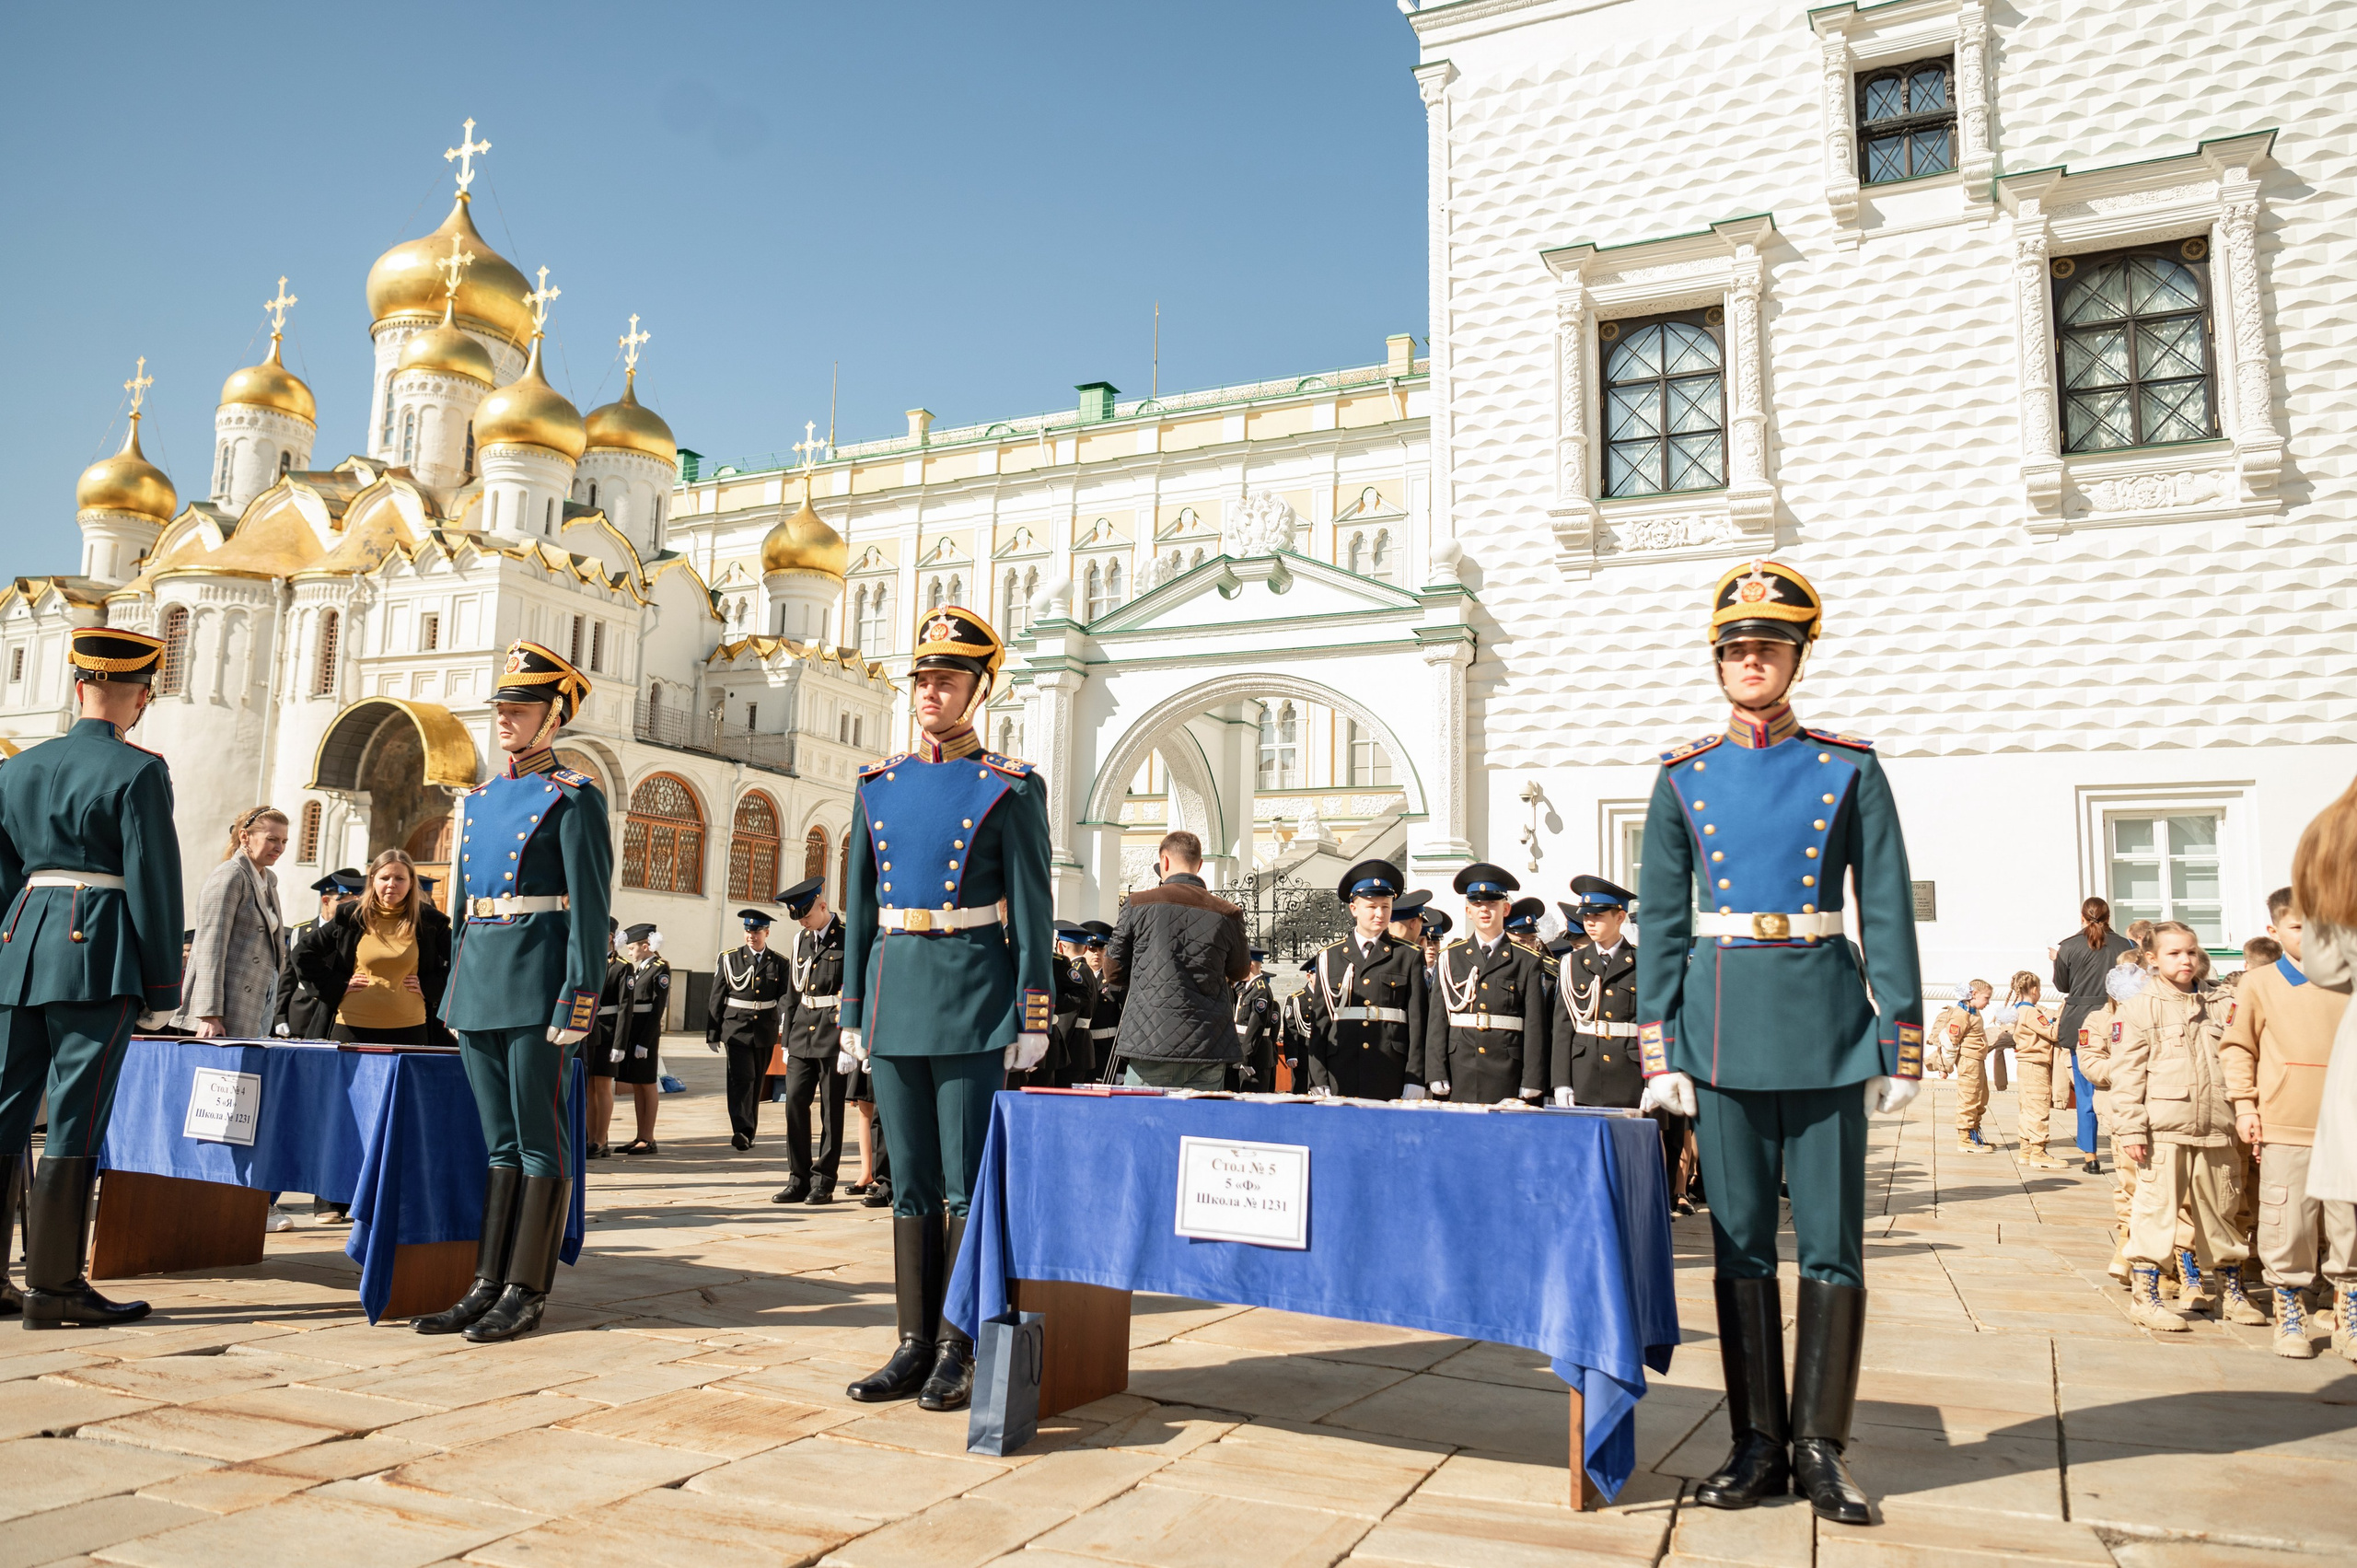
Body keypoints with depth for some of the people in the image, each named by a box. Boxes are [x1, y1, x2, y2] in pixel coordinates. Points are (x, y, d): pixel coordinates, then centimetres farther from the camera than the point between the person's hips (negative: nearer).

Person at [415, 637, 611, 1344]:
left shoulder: (573, 797, -6)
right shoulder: (479, 798, 17)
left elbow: (590, 905, -11)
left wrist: (579, 995, -17)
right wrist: (454, 988, 19)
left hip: (537, 979, -7)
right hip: (478, 974, 8)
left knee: (539, 1139, -1)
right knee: (500, 1139, 12)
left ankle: (527, 1292, 7)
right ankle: (488, 1286, 17)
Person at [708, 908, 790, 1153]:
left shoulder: (779, 963, 6)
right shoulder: (729, 959, 3)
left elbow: (784, 999, 3)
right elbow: (717, 999, 5)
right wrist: (713, 1034, 3)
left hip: (765, 1032, 2)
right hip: (736, 1029, -2)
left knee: (756, 1082, 10)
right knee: (742, 1078, -16)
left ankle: (748, 1133, 21)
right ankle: (741, 1131, -25)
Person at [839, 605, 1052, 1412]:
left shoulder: (1011, 788, -3)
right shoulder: (878, 786, 11)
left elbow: (1032, 912, -4)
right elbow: (859, 907, 14)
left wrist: (1033, 1018, -8)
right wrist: (853, 1009, 11)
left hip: (974, 1005, -5)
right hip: (896, 998, 5)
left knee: (969, 1185, 1)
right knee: (911, 1184, 10)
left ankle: (961, 1352, 12)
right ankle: (916, 1345, 20)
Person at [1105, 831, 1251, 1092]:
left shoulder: (1138, 904, 0)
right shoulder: (1226, 914, 4)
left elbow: (1113, 974, 8)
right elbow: (1240, 971, 20)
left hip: (1150, 1043, -2)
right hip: (1209, 1049, 2)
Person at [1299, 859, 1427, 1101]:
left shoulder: (1409, 957, 9)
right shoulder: (1328, 958, 11)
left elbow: (1417, 1021, 3)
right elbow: (1318, 1023, 8)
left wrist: (1415, 1079, -4)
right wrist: (1318, 1081, 1)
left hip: (1391, 1076, -1)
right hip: (1341, 1075, 1)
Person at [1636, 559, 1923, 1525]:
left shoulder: (1850, 768, 2)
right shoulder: (1684, 776, 6)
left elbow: (1888, 910, 1)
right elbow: (1660, 920, 5)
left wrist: (1901, 1042, -4)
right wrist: (1659, 1049, 0)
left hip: (1825, 1022, -1)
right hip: (1722, 1023, 1)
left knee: (1831, 1242, 4)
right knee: (1739, 1239, 7)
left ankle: (1820, 1447, 17)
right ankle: (1758, 1444, 18)